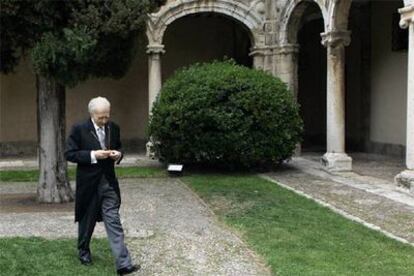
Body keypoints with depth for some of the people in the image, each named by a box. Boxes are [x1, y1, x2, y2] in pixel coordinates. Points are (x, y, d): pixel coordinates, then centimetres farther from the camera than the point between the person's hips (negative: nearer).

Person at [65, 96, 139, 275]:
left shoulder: (113, 128, 4)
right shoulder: (79, 129, -9)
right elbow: (69, 154, -10)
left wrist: (118, 154, -7)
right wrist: (93, 155, -21)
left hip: (109, 181, 3)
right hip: (88, 182, -2)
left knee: (113, 222, -2)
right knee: (87, 220, 13)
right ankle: (83, 251, 37)